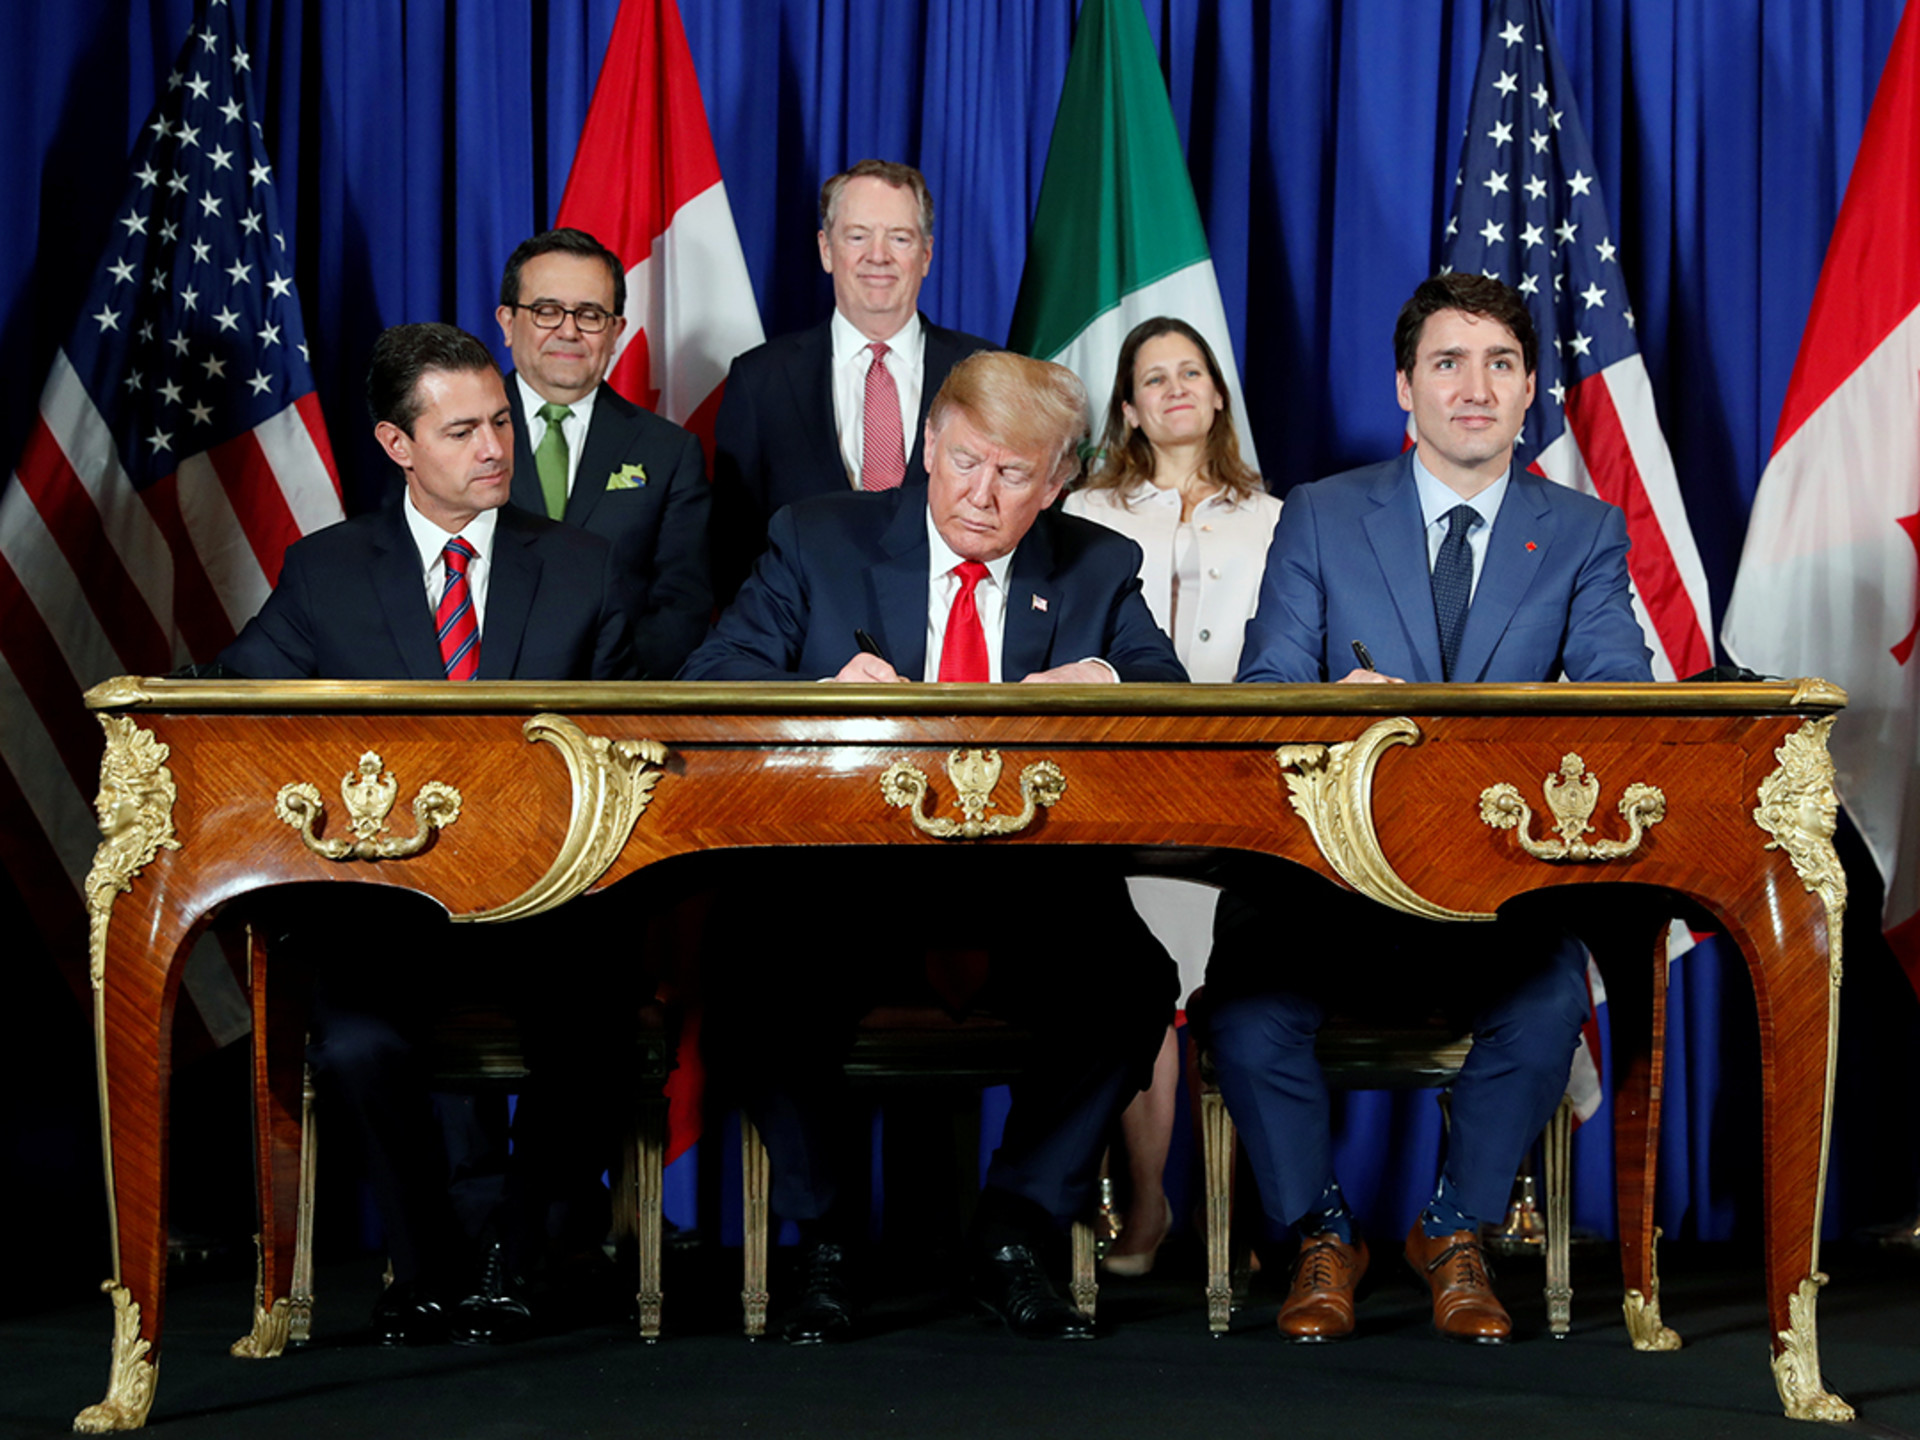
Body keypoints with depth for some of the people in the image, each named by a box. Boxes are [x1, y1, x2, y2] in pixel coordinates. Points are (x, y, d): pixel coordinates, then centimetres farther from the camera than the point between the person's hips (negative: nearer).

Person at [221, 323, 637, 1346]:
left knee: (589, 1043, -28)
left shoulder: (581, 568, 12)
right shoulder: (322, 572, 10)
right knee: (357, 1046, -30)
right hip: (381, 887, 0)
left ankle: (506, 1255, -1)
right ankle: (424, 1269, -4)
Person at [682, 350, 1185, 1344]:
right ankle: (824, 1247, -7)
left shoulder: (1098, 571, 13)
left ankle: (1013, 1241, -7)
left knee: (1134, 980, -27)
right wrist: (824, 691, -23)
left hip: (1027, 890, 1)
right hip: (844, 876, -1)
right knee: (760, 984, -30)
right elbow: (710, 681, -2)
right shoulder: (818, 541, 8)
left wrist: (1113, 681, -19)